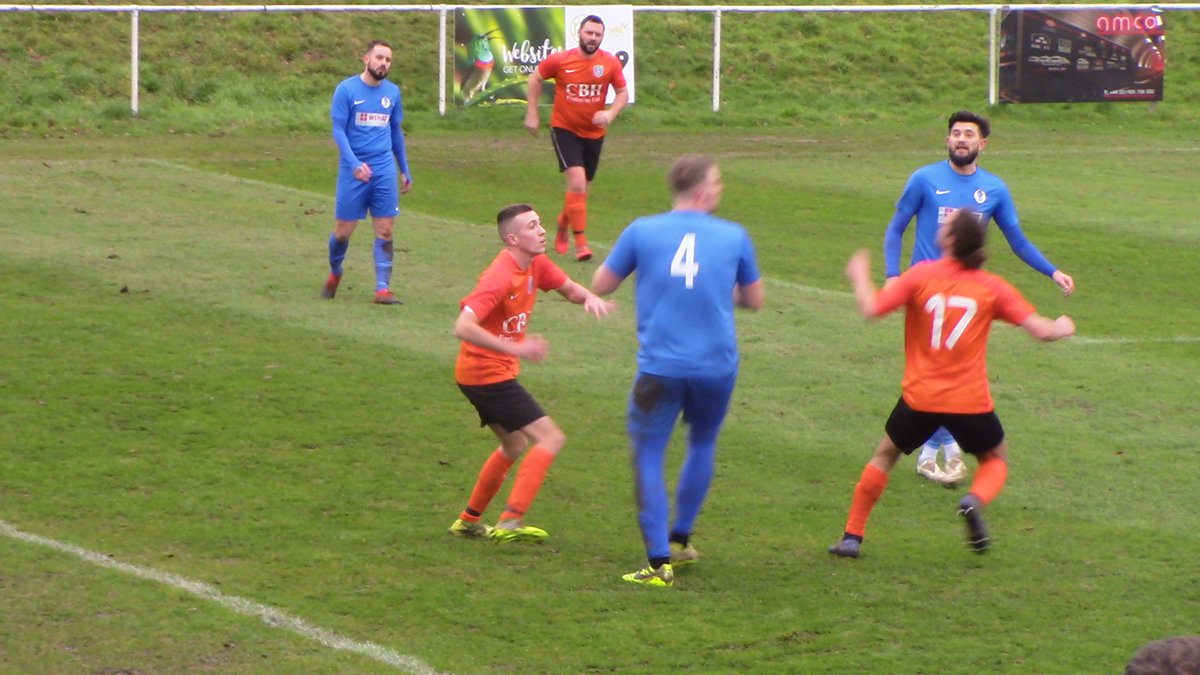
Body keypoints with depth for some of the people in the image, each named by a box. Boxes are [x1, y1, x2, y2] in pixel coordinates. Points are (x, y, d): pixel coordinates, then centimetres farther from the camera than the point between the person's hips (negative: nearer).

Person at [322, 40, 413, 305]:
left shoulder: (392, 92, 9)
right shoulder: (347, 90, -5)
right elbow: (338, 130, -9)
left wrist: (405, 171, 21)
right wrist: (355, 163, -22)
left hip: (385, 171, 3)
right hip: (353, 171, -3)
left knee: (385, 230, -3)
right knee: (343, 230, 2)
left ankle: (383, 289, -2)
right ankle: (334, 273, 29)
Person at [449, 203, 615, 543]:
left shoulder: (536, 265, 2)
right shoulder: (500, 277, -25)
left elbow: (568, 287, 16)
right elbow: (463, 327, -33)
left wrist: (590, 298, -8)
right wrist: (514, 348, -40)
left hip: (493, 372, 10)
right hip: (488, 372, -10)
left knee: (515, 445, 26)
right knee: (550, 438, -12)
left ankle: (469, 521, 34)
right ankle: (511, 522, -16)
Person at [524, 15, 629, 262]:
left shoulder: (610, 63, -8)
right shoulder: (559, 60, -13)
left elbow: (623, 93, 2)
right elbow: (535, 78, 3)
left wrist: (610, 114, -17)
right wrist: (532, 113, 3)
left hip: (594, 133, 4)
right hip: (564, 129, -3)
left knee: (580, 189, 15)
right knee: (577, 182, -20)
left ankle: (562, 229, 42)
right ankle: (580, 243, -16)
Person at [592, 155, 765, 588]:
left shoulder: (642, 231, 0)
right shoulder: (734, 237, 3)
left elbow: (600, 285, 9)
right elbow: (754, 300, 15)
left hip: (660, 368, -2)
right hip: (717, 366, 2)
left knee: (648, 455, 5)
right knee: (702, 444, 25)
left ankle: (659, 563, -5)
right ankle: (680, 539, 32)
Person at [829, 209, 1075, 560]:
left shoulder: (921, 275, -6)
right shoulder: (992, 287, -3)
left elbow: (871, 309, -13)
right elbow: (1040, 330, -5)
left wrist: (860, 276, 7)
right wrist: (1063, 327, 18)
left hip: (920, 398, 0)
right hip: (970, 404, 0)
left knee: (885, 456, 22)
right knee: (995, 461, 23)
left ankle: (852, 537, 18)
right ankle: (975, 501, -11)